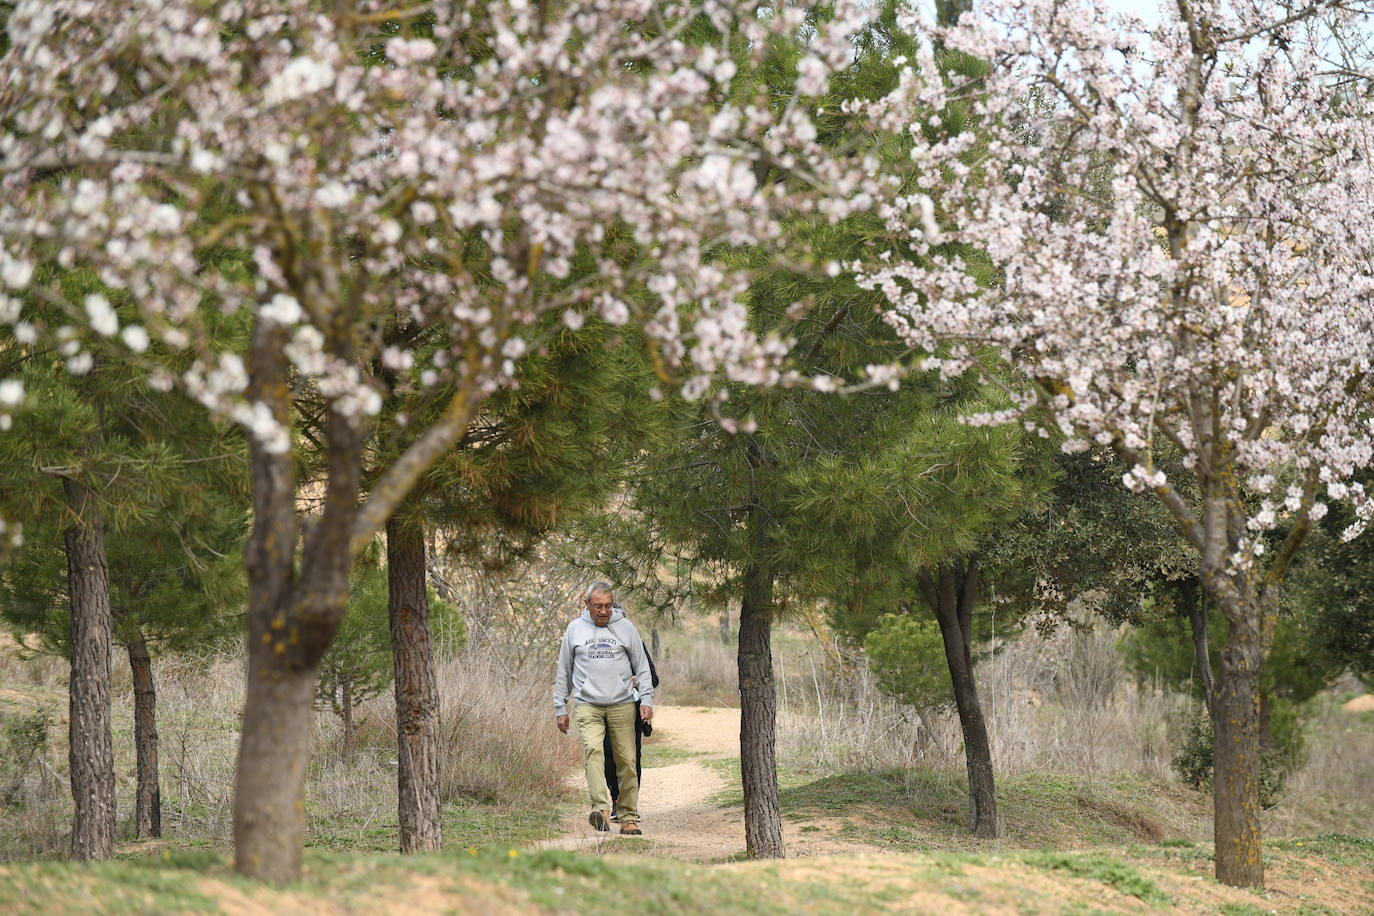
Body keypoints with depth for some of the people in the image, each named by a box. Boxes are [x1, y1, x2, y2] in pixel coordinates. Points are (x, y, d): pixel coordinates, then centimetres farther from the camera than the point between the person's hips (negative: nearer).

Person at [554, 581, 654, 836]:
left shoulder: (625, 628, 7)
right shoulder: (575, 629, 10)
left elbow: (643, 667, 11)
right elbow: (564, 671, 17)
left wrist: (646, 699, 0)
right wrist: (560, 707, 14)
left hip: (622, 705, 0)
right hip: (587, 705, 0)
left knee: (627, 761, -2)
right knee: (592, 750, -22)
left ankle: (629, 817, 7)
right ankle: (601, 809, -33)